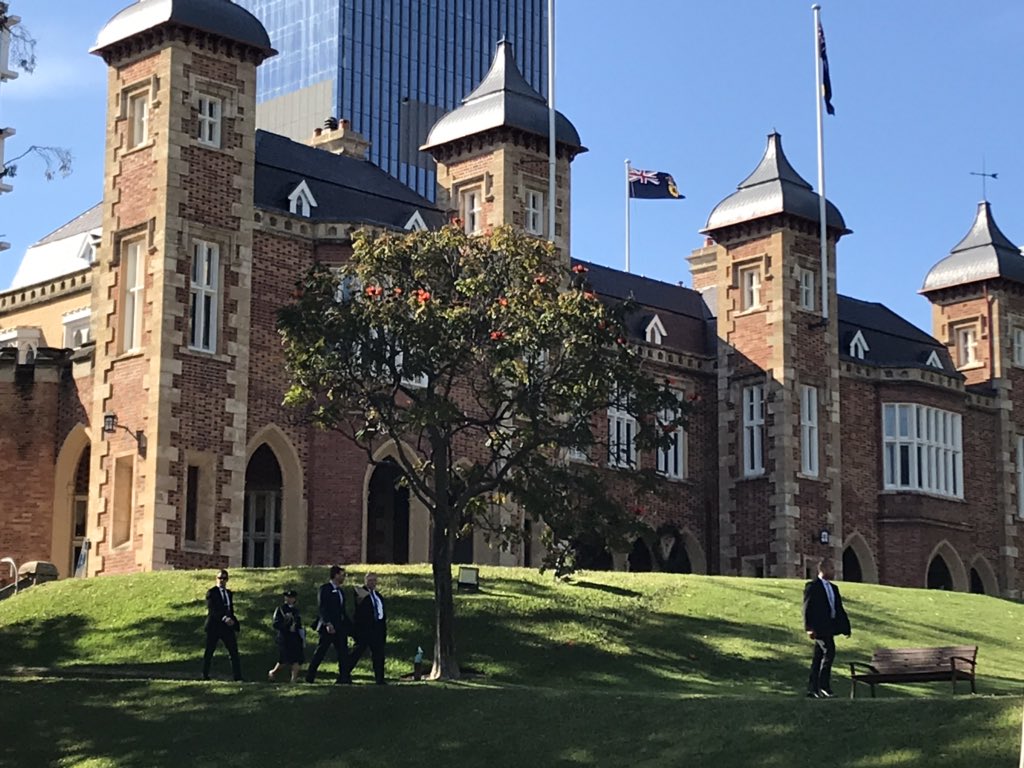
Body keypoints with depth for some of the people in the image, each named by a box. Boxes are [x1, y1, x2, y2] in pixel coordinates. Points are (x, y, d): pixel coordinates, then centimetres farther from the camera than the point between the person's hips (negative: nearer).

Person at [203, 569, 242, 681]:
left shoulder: (229, 593, 16)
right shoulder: (211, 592, -4)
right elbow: (212, 610, -16)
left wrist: (236, 628, 11)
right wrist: (224, 618, -29)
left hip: (227, 627, 5)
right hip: (214, 626, -5)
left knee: (234, 651, -2)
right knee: (209, 652, 2)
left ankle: (238, 676, -3)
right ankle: (205, 675, 11)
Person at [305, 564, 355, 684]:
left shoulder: (341, 591, 17)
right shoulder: (324, 589, -7)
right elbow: (321, 608, -16)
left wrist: (349, 625, 13)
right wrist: (327, 623, -26)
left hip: (340, 628, 8)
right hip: (328, 627, -8)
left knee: (343, 653, 1)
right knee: (320, 653, -1)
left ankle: (344, 678, 1)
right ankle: (310, 677, 6)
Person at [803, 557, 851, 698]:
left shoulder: (833, 588, 19)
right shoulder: (812, 587, -6)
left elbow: (839, 609, 20)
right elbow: (807, 608, -11)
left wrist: (846, 627, 13)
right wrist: (809, 628, -19)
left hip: (829, 627, 8)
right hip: (819, 627, -8)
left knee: (819, 658, 9)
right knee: (829, 652, -20)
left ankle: (812, 689, 12)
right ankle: (823, 687, -19)